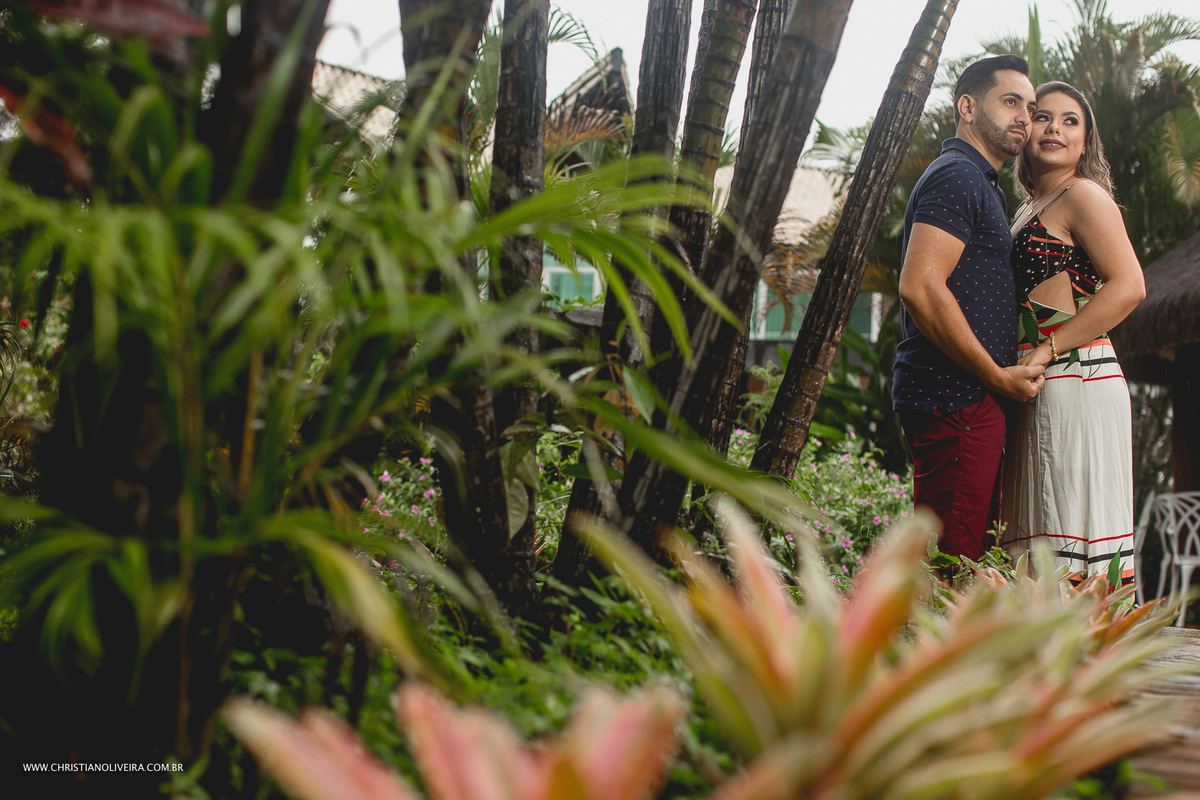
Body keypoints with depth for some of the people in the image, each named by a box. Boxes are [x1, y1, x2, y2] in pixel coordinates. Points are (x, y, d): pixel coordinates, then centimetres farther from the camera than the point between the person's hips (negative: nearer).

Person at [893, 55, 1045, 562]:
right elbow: (920, 288, -21)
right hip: (954, 399, -10)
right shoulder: (957, 176, -8)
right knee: (952, 561, -10)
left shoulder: (979, 183, 25)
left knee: (972, 554, 11)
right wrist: (999, 376, -14)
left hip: (973, 400, 10)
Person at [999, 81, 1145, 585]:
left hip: (1075, 380, -9)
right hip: (1041, 390, 9)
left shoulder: (1083, 195, -3)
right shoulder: (1029, 212, 23)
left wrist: (1047, 350, -17)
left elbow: (1128, 287, -15)